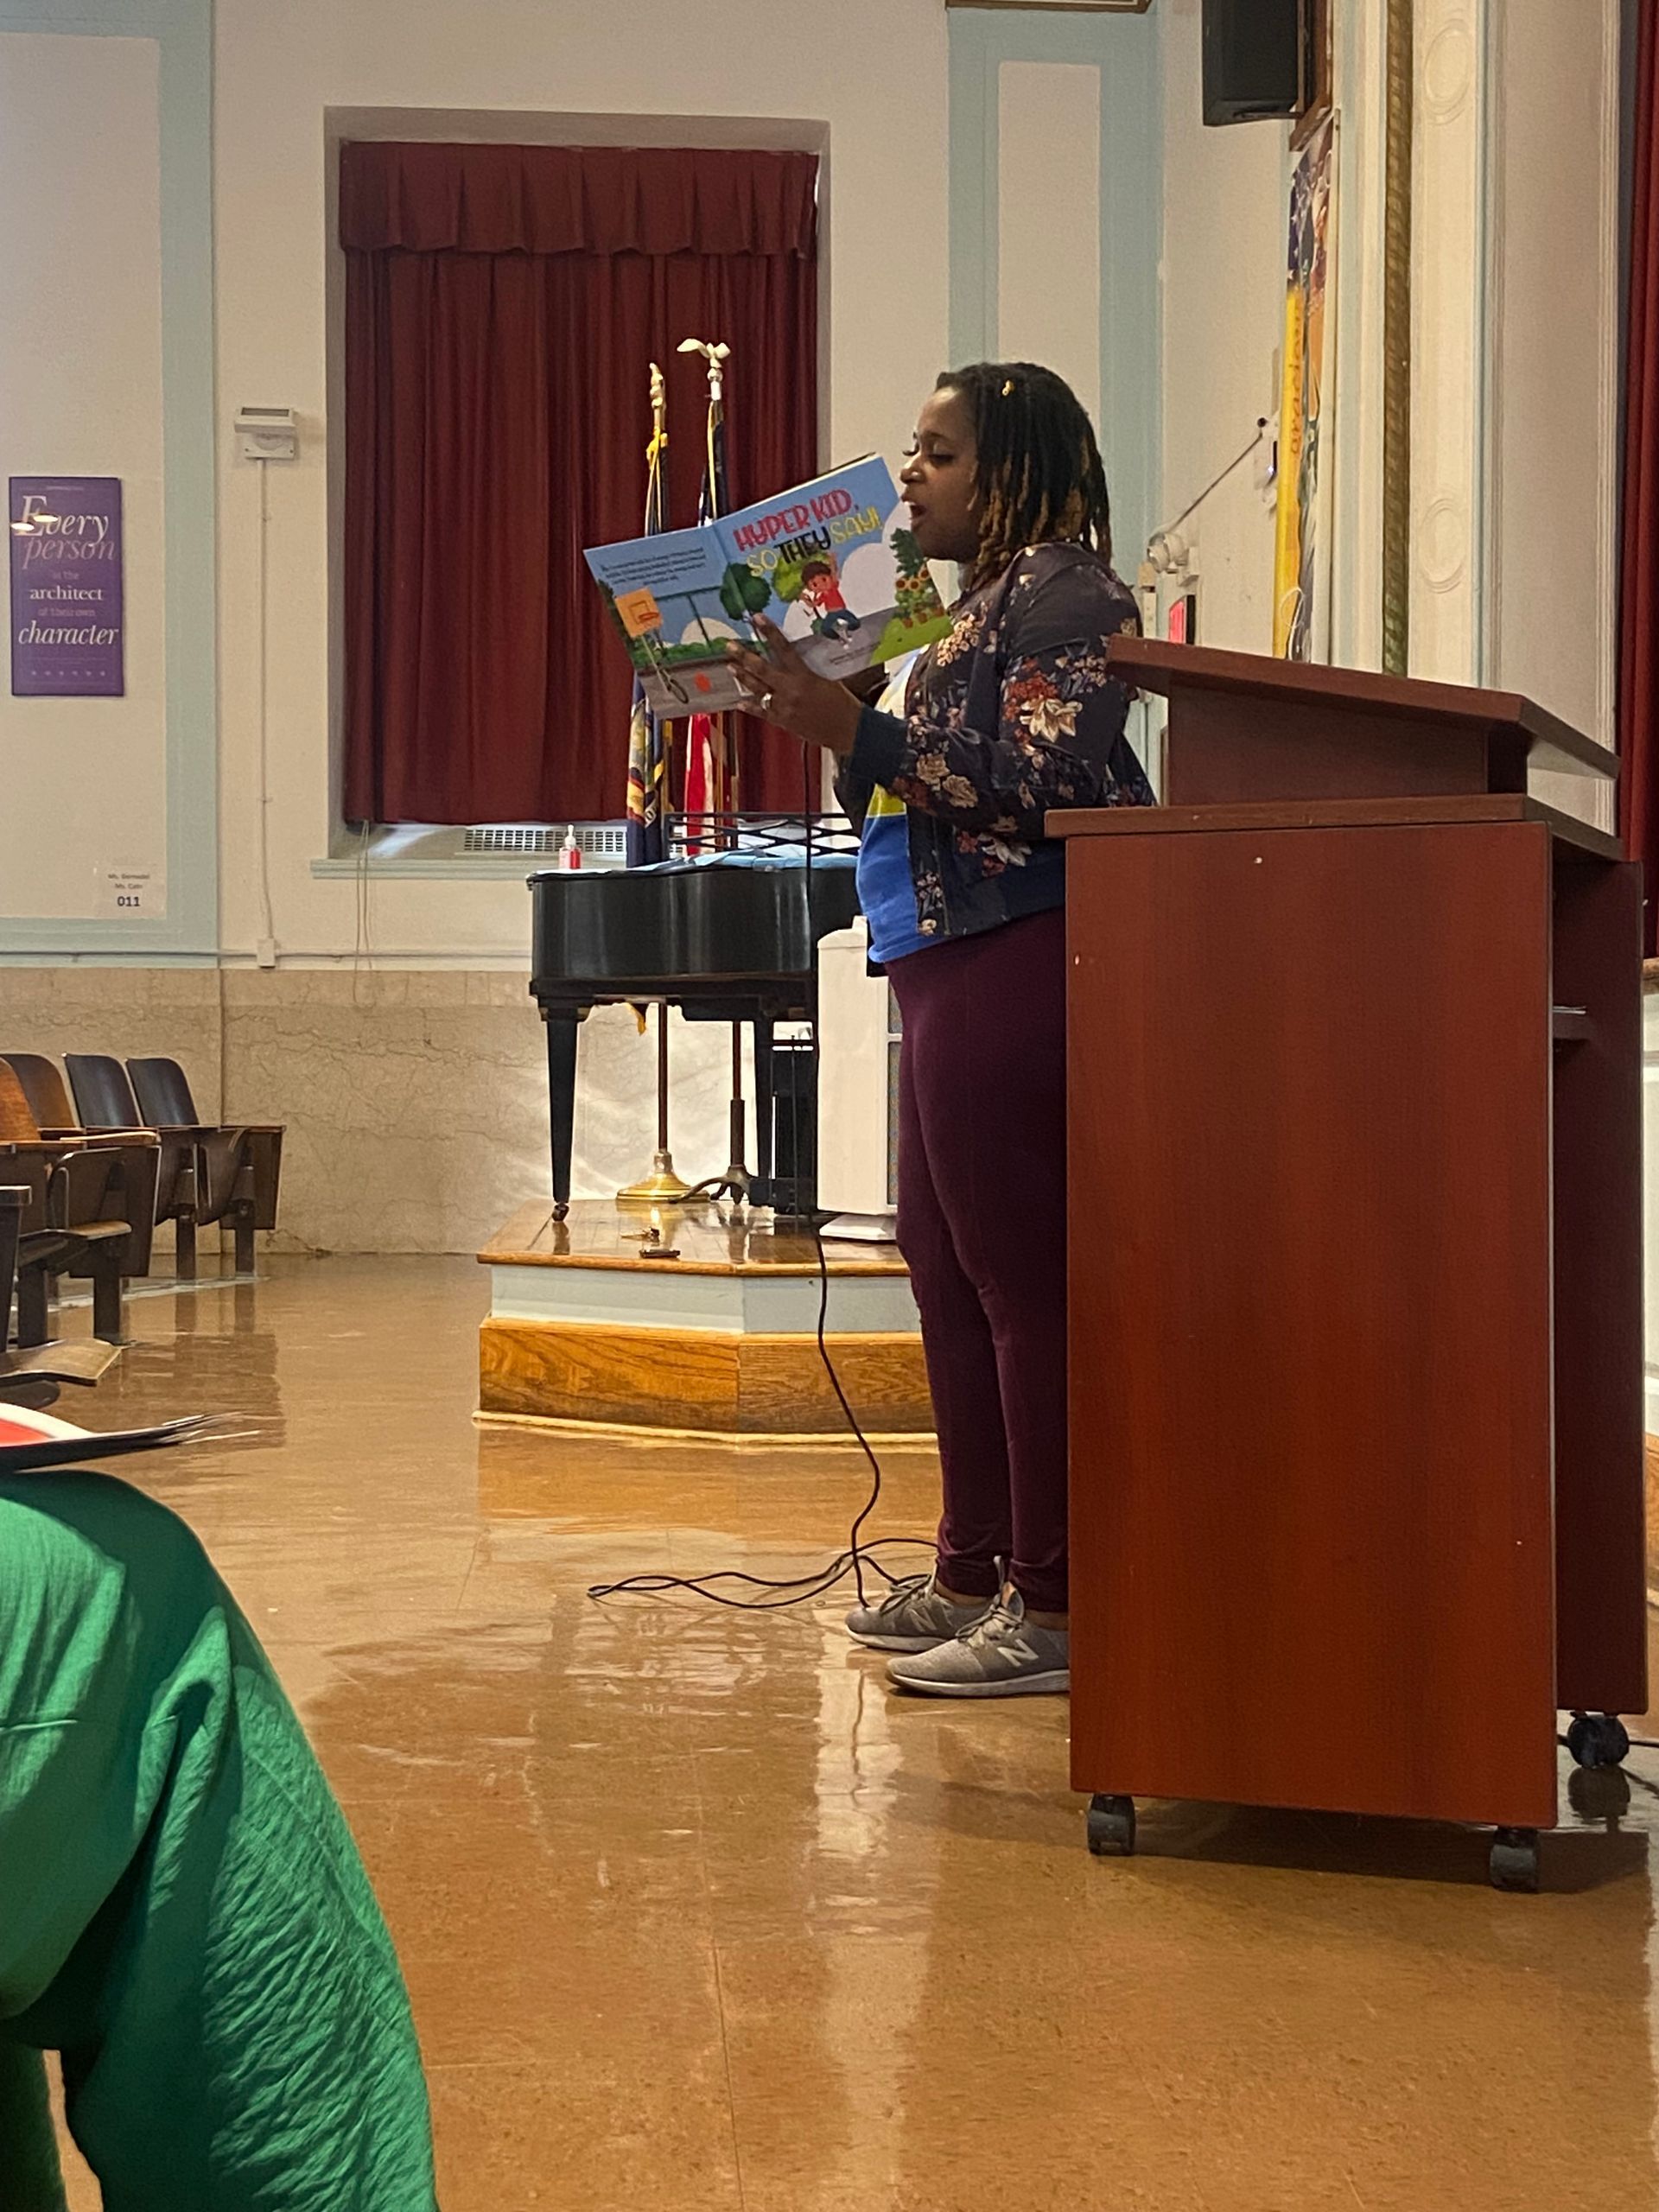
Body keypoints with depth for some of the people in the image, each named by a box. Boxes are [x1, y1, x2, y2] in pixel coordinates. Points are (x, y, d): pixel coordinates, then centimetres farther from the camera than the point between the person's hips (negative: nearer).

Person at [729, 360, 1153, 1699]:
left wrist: (858, 732, -18)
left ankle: (1052, 1607, -5)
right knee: (947, 1266, 12)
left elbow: (1046, 780, -19)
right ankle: (972, 1572, 21)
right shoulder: (984, 599, 23)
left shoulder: (1060, 589, -6)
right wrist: (828, 721, 11)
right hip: (954, 966, 10)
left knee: (1022, 1277, -9)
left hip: (1019, 964, -10)